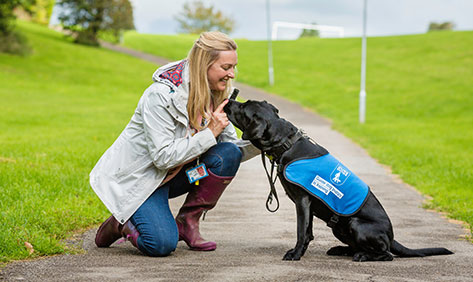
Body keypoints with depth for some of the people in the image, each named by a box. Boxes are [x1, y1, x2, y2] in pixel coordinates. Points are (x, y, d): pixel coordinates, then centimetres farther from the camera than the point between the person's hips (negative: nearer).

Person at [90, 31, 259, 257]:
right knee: (162, 244, -27)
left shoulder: (215, 95, -4)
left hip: (175, 174, 7)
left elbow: (232, 146, 0)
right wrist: (209, 133, -30)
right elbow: (163, 156, -30)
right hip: (138, 176, -7)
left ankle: (187, 221, -5)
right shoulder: (161, 94, -27)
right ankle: (122, 223, 7)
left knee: (229, 153, -18)